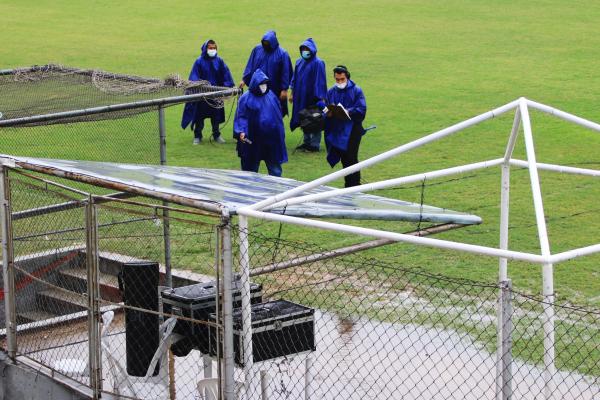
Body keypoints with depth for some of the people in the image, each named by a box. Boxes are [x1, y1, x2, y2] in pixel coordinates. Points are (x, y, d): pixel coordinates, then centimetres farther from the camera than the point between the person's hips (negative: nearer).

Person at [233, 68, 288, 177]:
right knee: (251, 168, 9)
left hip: (271, 137, 4)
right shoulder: (246, 99, -8)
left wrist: (280, 134, 14)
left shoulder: (271, 96, 6)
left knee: (275, 168, 7)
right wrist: (241, 132, -26)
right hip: (252, 139, -4)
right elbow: (241, 117, -10)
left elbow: (278, 115, 14)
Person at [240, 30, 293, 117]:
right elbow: (250, 65, 8)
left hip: (274, 90, -3)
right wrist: (244, 79, 3)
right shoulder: (257, 49, 1)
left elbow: (285, 72, -8)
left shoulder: (282, 54, -8)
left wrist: (284, 89, -11)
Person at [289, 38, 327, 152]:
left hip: (312, 96, -7)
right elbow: (294, 78, 15)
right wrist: (292, 93, 14)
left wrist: (319, 96, -16)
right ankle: (307, 142, 22)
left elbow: (320, 81, -13)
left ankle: (315, 144, 4)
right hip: (301, 96, 7)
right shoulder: (299, 62, 9)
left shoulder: (317, 63, -11)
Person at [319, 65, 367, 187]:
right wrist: (328, 112, -13)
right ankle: (348, 186, 18)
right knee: (344, 159, 9)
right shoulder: (331, 91, 10)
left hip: (351, 130, -4)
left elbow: (361, 109, -11)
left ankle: (354, 185, -1)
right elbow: (325, 110, 11)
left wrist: (348, 112, -25)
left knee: (350, 158, -8)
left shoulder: (356, 90, -3)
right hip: (336, 131, 5)